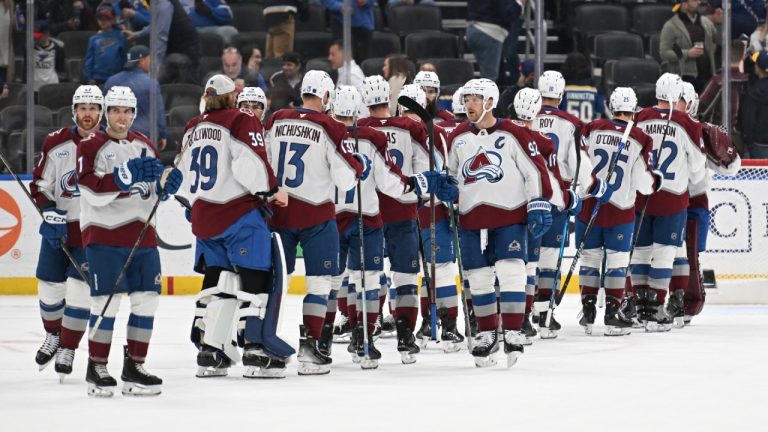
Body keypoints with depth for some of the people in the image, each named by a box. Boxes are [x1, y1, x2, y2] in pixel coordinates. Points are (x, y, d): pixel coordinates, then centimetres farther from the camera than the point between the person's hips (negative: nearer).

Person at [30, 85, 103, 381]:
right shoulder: (56, 143, -4)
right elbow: (40, 184, 1)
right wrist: (50, 213, -12)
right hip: (58, 227, 2)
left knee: (79, 289, -8)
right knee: (49, 286, 9)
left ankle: (68, 349, 6)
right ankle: (53, 335, 36)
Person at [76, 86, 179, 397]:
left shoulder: (145, 146, 16)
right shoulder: (91, 147, -4)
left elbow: (154, 190, 20)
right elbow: (92, 191, -18)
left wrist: (166, 185, -3)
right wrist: (127, 176, -28)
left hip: (142, 234, 6)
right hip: (103, 234, -6)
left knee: (147, 299, 3)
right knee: (107, 301, -8)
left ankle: (134, 366, 12)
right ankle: (96, 368, 2)